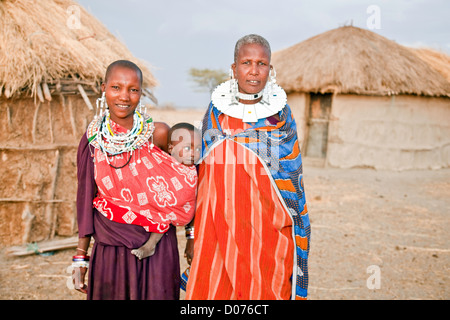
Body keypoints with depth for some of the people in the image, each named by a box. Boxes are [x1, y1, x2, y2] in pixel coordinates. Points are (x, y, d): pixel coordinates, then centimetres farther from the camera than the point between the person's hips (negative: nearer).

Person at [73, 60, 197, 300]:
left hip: (156, 248, -1)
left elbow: (180, 187, 0)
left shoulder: (158, 133, -9)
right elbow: (86, 199, 4)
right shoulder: (93, 139, -2)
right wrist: (80, 257, 6)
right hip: (109, 250, 2)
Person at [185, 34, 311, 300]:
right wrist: (194, 234, 10)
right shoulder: (216, 111, 6)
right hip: (218, 232, 2)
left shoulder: (282, 114, 0)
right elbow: (203, 172, 12)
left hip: (267, 230, -1)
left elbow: (291, 178, 3)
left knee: (263, 292, 2)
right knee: (214, 290, 3)